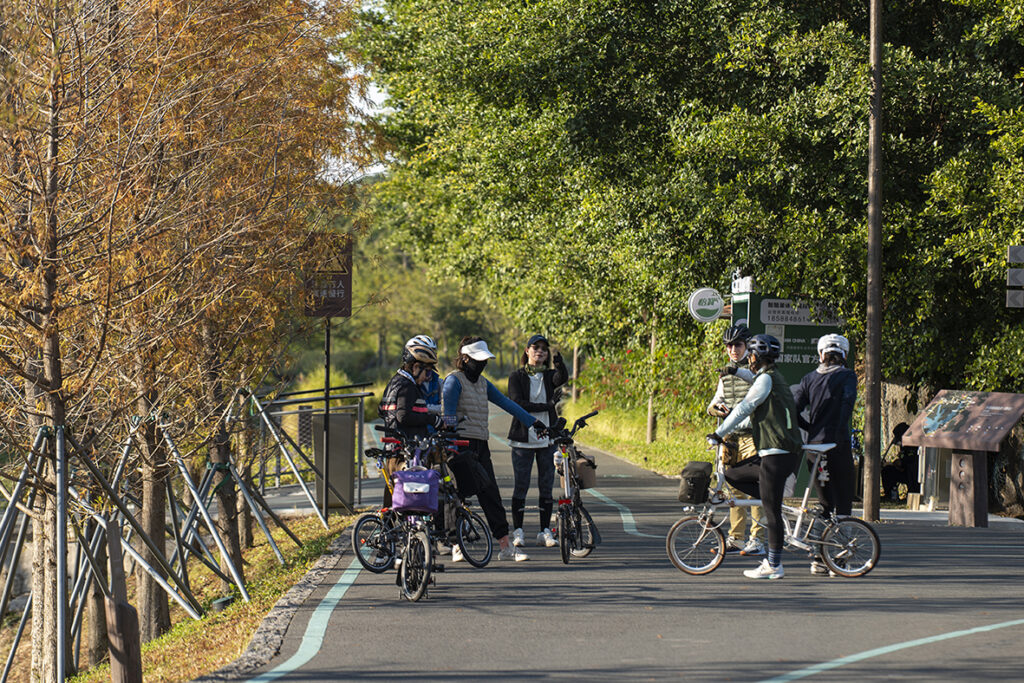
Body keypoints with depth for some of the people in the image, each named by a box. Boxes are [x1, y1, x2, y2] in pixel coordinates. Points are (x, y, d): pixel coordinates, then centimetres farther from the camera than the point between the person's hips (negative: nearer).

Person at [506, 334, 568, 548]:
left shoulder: (549, 376, 9)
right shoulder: (517, 376, 2)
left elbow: (563, 378, -15)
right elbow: (518, 403, -11)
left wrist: (557, 357, -32)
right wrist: (547, 406, -14)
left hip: (547, 439, 3)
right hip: (523, 438, -3)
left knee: (546, 486, 3)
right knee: (521, 486, -2)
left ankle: (545, 531, 9)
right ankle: (518, 532, 5)